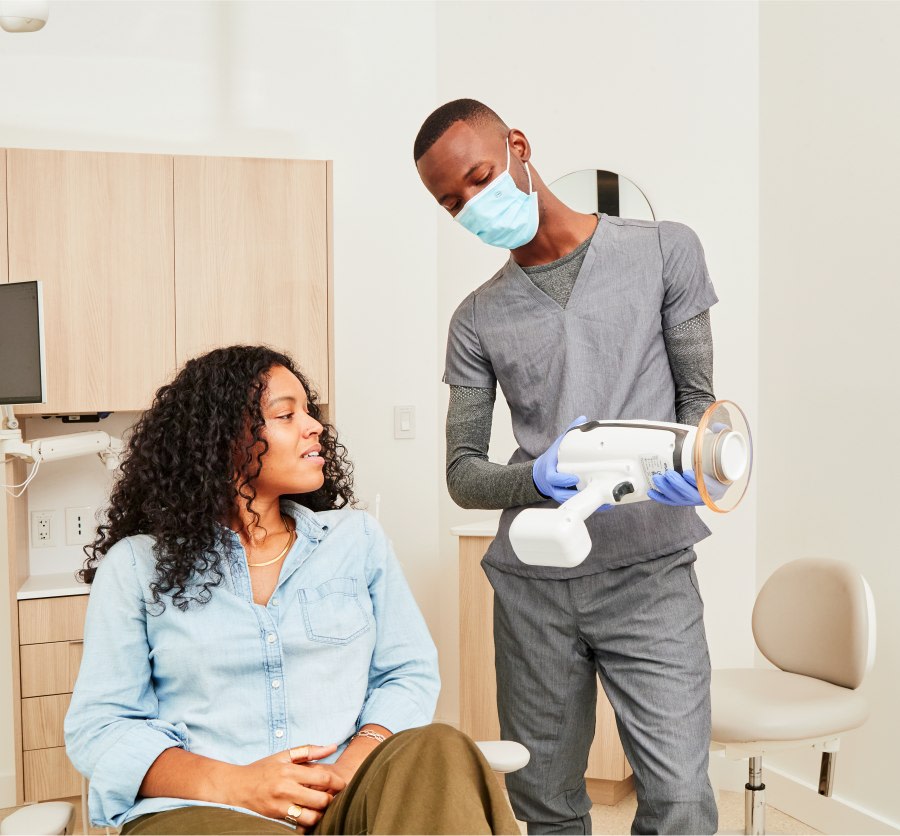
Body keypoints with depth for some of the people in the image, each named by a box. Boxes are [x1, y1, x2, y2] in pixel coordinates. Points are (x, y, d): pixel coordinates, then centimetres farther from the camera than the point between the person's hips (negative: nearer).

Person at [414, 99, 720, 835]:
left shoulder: (665, 251, 3)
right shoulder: (479, 320, 8)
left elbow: (699, 395, 4)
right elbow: (462, 473, 6)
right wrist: (536, 480, -17)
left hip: (649, 573, -2)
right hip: (533, 586, 3)